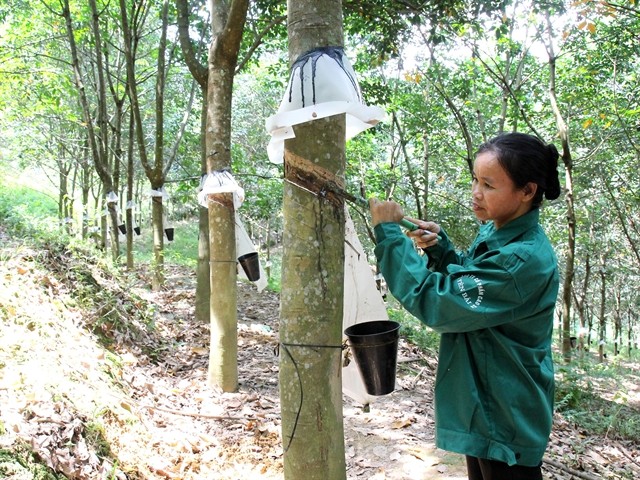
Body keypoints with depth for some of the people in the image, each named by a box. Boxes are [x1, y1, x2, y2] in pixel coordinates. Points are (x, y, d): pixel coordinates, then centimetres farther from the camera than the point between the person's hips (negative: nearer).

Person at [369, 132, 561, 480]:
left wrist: (389, 233, -24)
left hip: (506, 417, -8)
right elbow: (465, 285, 14)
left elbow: (436, 302, -29)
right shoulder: (493, 232, -1)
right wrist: (439, 249, -5)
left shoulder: (525, 259, -29)